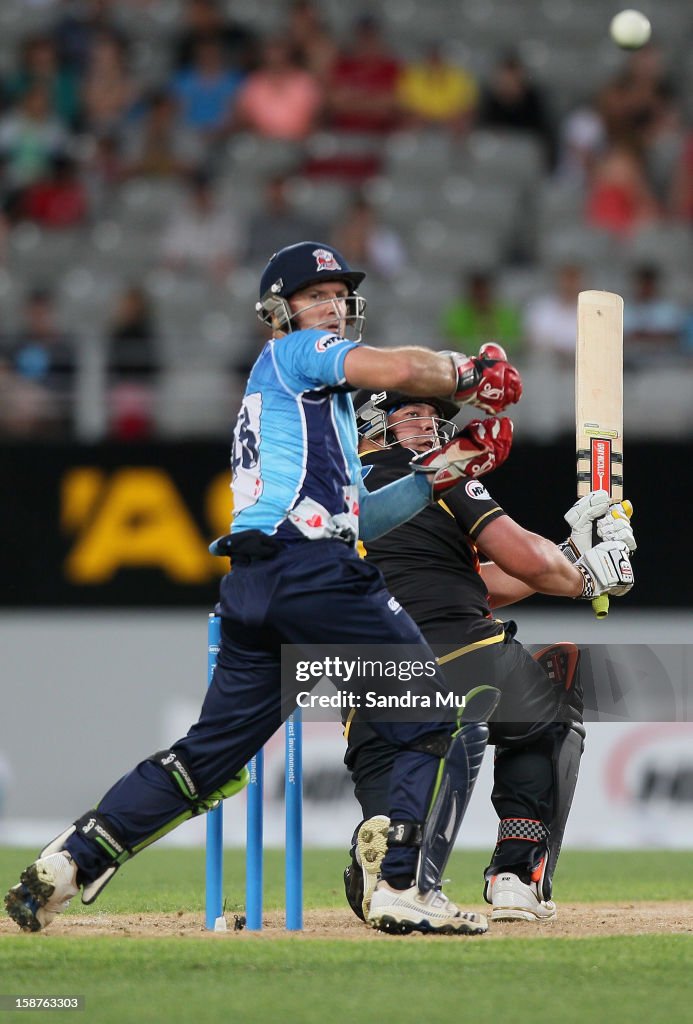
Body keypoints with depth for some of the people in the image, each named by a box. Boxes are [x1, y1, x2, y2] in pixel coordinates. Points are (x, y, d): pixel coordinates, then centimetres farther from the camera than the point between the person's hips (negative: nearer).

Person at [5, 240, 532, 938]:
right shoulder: (292, 353, 6)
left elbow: (351, 519, 29)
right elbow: (401, 369, -10)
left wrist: (435, 474, 23)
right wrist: (470, 376, 7)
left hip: (251, 584, 9)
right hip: (312, 569, -9)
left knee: (211, 754, 11)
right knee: (443, 722, -3)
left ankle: (66, 862, 4)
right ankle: (407, 890, -11)